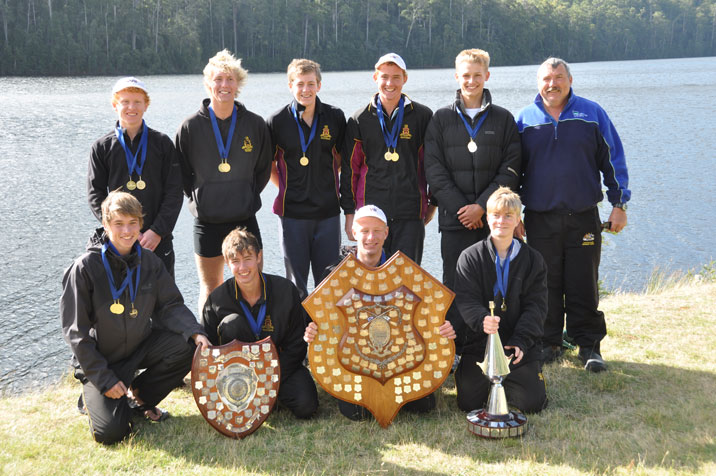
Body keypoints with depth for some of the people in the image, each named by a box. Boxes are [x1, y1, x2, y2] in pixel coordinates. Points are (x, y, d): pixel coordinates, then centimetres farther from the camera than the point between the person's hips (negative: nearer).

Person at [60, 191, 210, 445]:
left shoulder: (149, 262, -3)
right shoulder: (86, 267, -17)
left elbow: (170, 306, -1)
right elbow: (75, 330, -15)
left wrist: (195, 332, -22)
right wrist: (104, 378, -17)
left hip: (140, 346, 5)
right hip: (99, 359, -4)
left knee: (186, 349, -22)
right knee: (111, 432, -20)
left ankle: (139, 395, 4)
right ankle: (93, 398, 17)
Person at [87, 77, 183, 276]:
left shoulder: (162, 143, 4)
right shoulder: (102, 147, 5)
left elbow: (174, 192, 0)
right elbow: (96, 195, 2)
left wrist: (157, 231, -10)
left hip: (158, 239, 0)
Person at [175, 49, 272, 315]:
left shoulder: (255, 124, 1)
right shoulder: (191, 127, -3)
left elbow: (263, 170, 11)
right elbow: (182, 173, 6)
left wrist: (247, 198, 5)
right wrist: (198, 199, 1)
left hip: (245, 220, 1)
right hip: (207, 222, -1)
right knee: (210, 288, 10)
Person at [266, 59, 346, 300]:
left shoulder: (335, 117, 1)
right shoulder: (277, 121, -3)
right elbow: (268, 164, 9)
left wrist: (330, 186, 9)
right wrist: (286, 190, 3)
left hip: (328, 211, 1)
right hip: (292, 213, -1)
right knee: (296, 282, 7)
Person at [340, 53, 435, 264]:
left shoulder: (422, 116, 5)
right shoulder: (359, 120, 7)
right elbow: (349, 169, 9)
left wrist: (433, 202, 10)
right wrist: (349, 213, 5)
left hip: (410, 215, -1)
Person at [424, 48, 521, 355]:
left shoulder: (503, 119, 8)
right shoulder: (442, 119, 8)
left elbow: (510, 170, 1)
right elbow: (434, 170, 1)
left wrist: (482, 205, -11)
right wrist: (461, 207, -9)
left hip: (493, 218, 0)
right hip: (454, 219, 0)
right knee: (454, 285, 2)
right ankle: (452, 351, 10)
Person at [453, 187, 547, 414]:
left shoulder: (533, 259, 4)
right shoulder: (470, 257, 0)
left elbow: (536, 306, -1)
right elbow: (466, 300, -9)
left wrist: (520, 341, -16)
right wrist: (482, 320, -31)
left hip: (522, 345, 1)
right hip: (480, 342, -1)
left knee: (532, 403, -10)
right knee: (468, 402, -9)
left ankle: (504, 381, 23)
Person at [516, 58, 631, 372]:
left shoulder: (592, 113, 4)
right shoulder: (524, 119, 6)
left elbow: (613, 160, 6)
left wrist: (619, 204, 1)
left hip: (584, 219, -1)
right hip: (540, 219, 1)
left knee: (584, 286, 3)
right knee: (546, 285, 7)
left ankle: (589, 346, 15)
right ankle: (549, 344, 20)